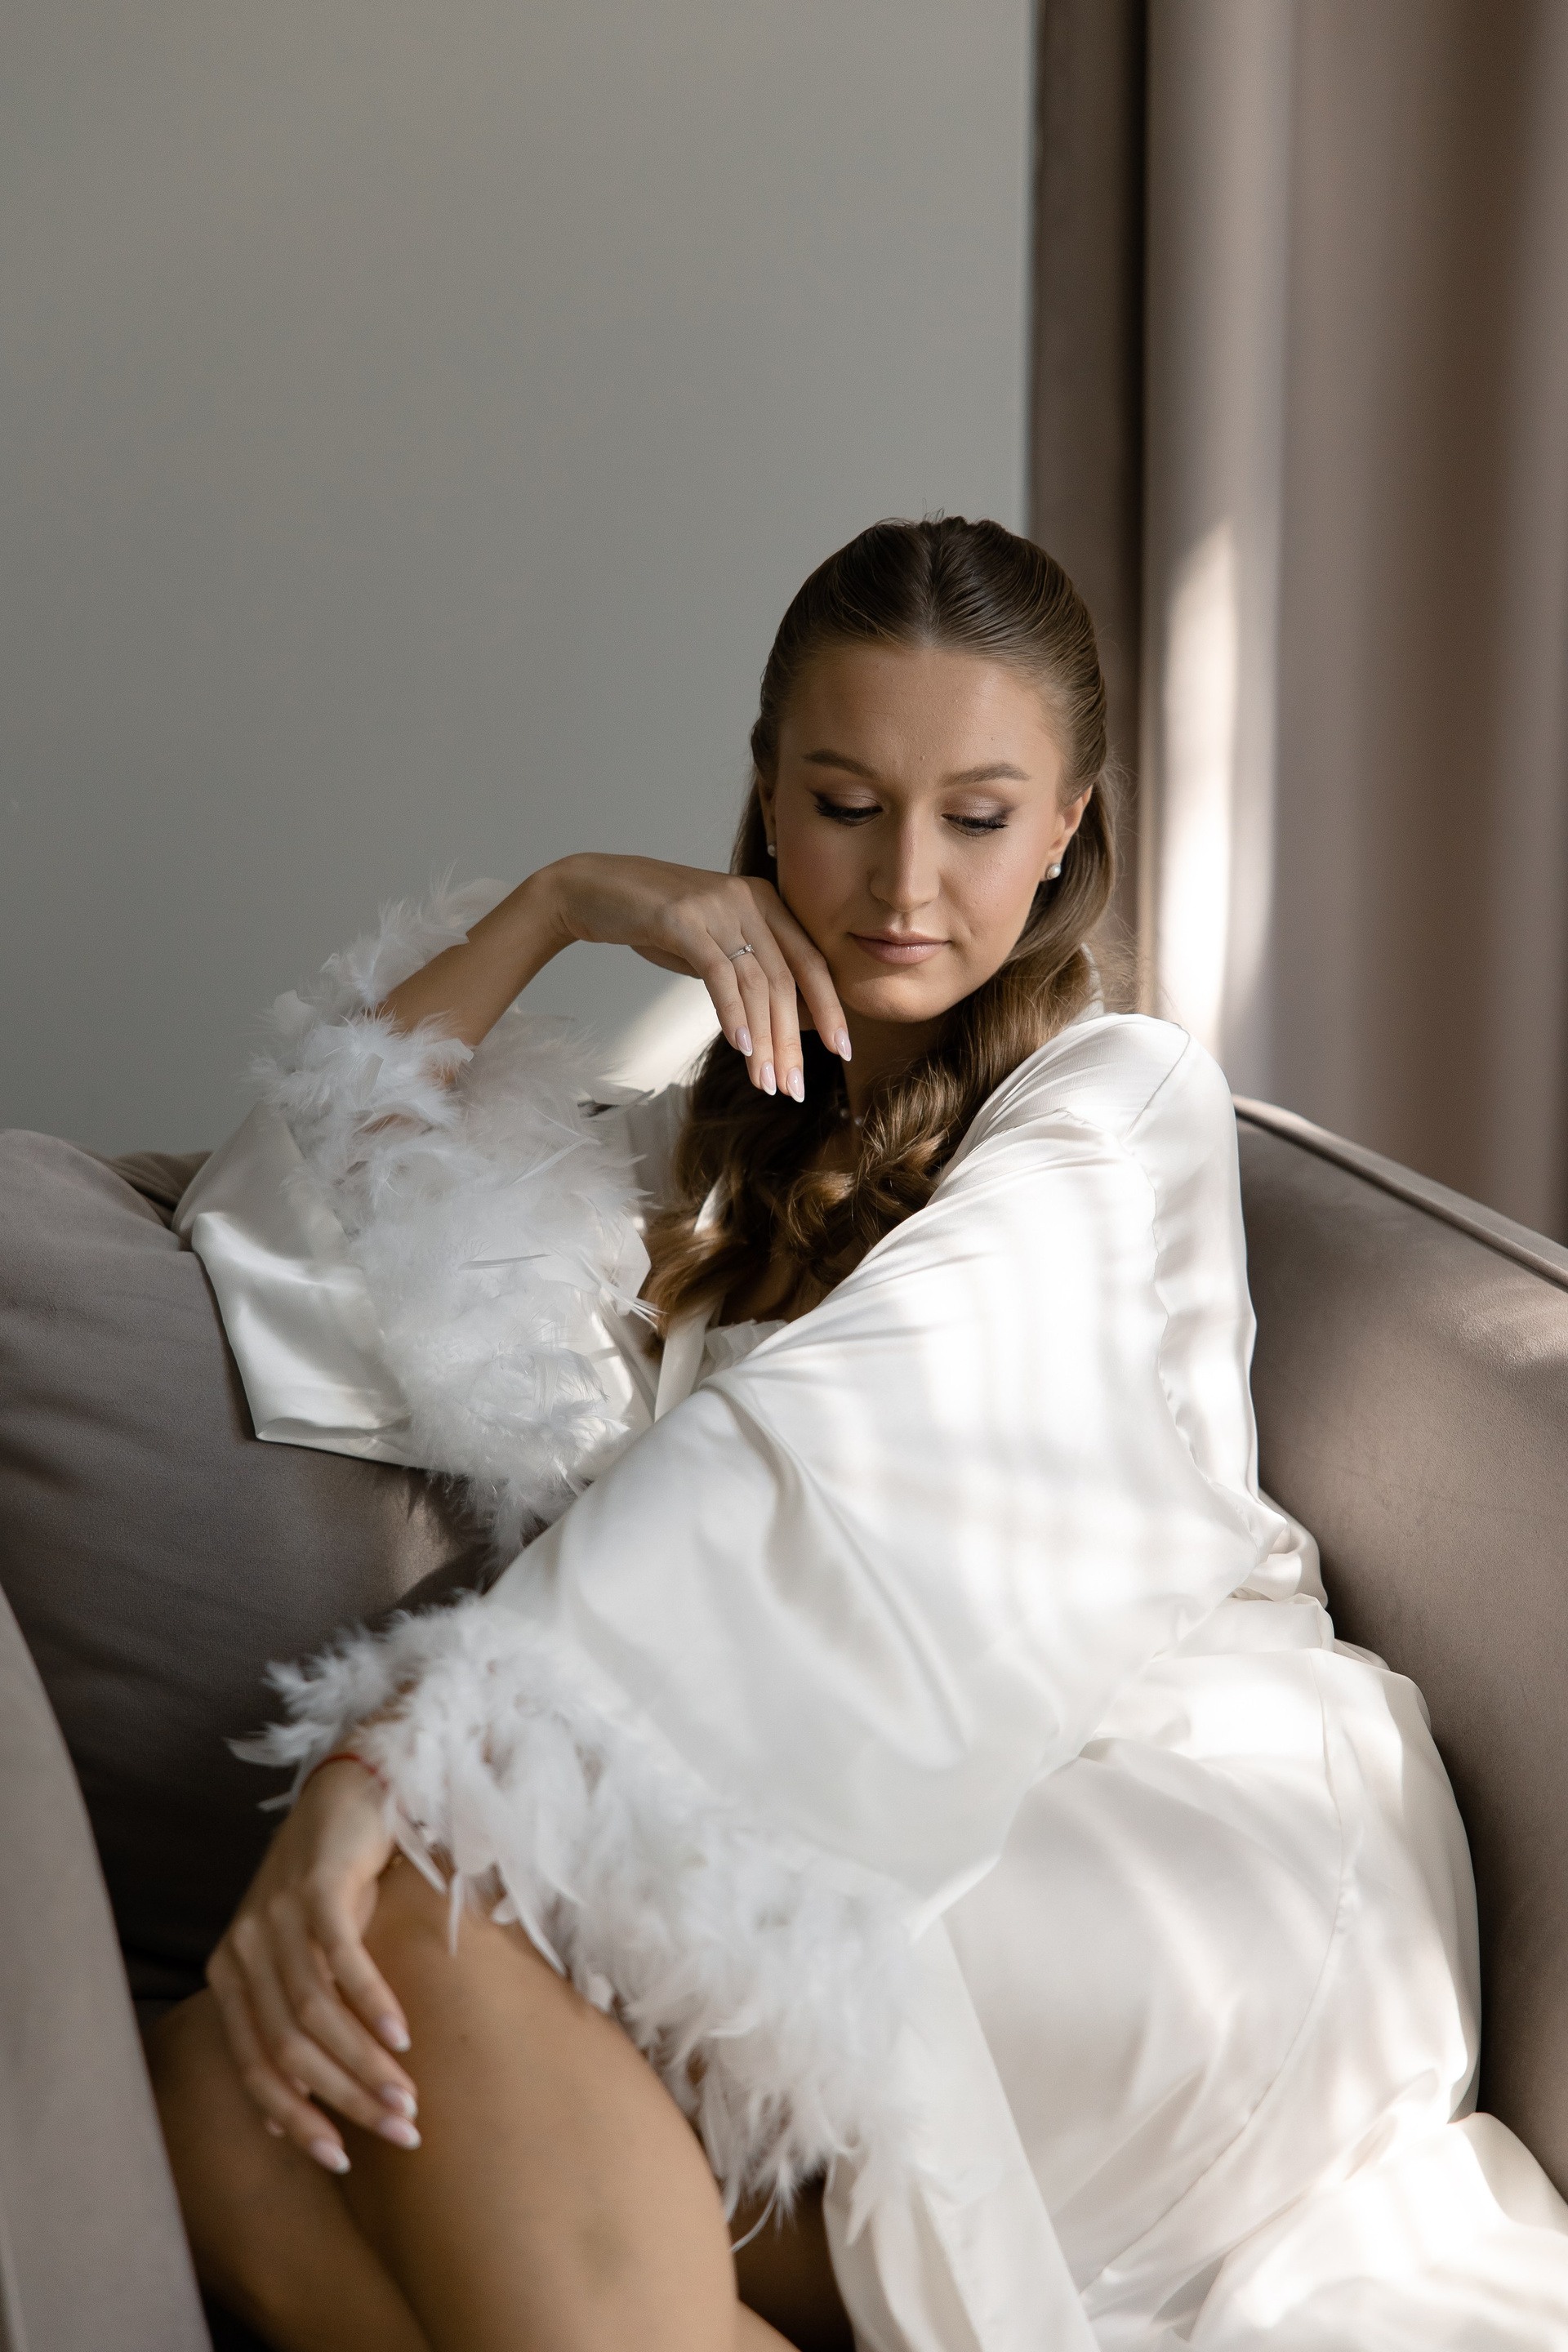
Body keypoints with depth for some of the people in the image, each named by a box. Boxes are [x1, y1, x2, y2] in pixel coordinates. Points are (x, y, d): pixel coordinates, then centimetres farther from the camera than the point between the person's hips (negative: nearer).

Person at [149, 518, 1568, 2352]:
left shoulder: (1123, 1099, 7)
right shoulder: (710, 1154, 27)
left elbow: (835, 1462, -12)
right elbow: (281, 1227, 19)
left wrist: (392, 1761, -24)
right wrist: (547, 909, 9)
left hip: (1179, 1847, -5)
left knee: (426, 1916, -31)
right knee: (218, 2105, -23)